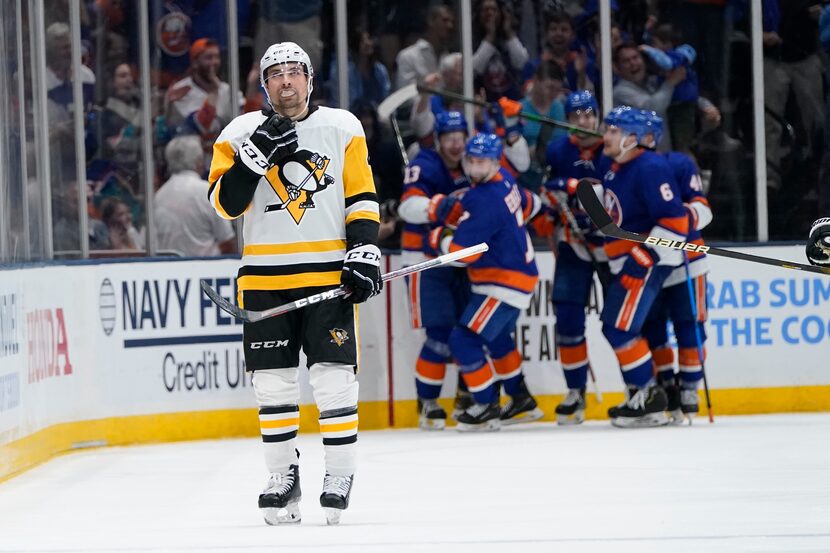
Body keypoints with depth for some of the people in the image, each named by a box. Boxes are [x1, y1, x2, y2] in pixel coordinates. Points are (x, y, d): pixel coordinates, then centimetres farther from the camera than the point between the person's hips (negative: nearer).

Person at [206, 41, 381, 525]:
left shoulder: (342, 128, 5)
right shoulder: (242, 133, 5)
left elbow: (362, 198, 6)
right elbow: (226, 203, -4)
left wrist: (364, 251, -6)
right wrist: (256, 154, -16)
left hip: (328, 275, -1)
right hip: (265, 278, 1)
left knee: (334, 377, -5)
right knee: (273, 381, 3)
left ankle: (341, 476, 3)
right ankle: (283, 476, 13)